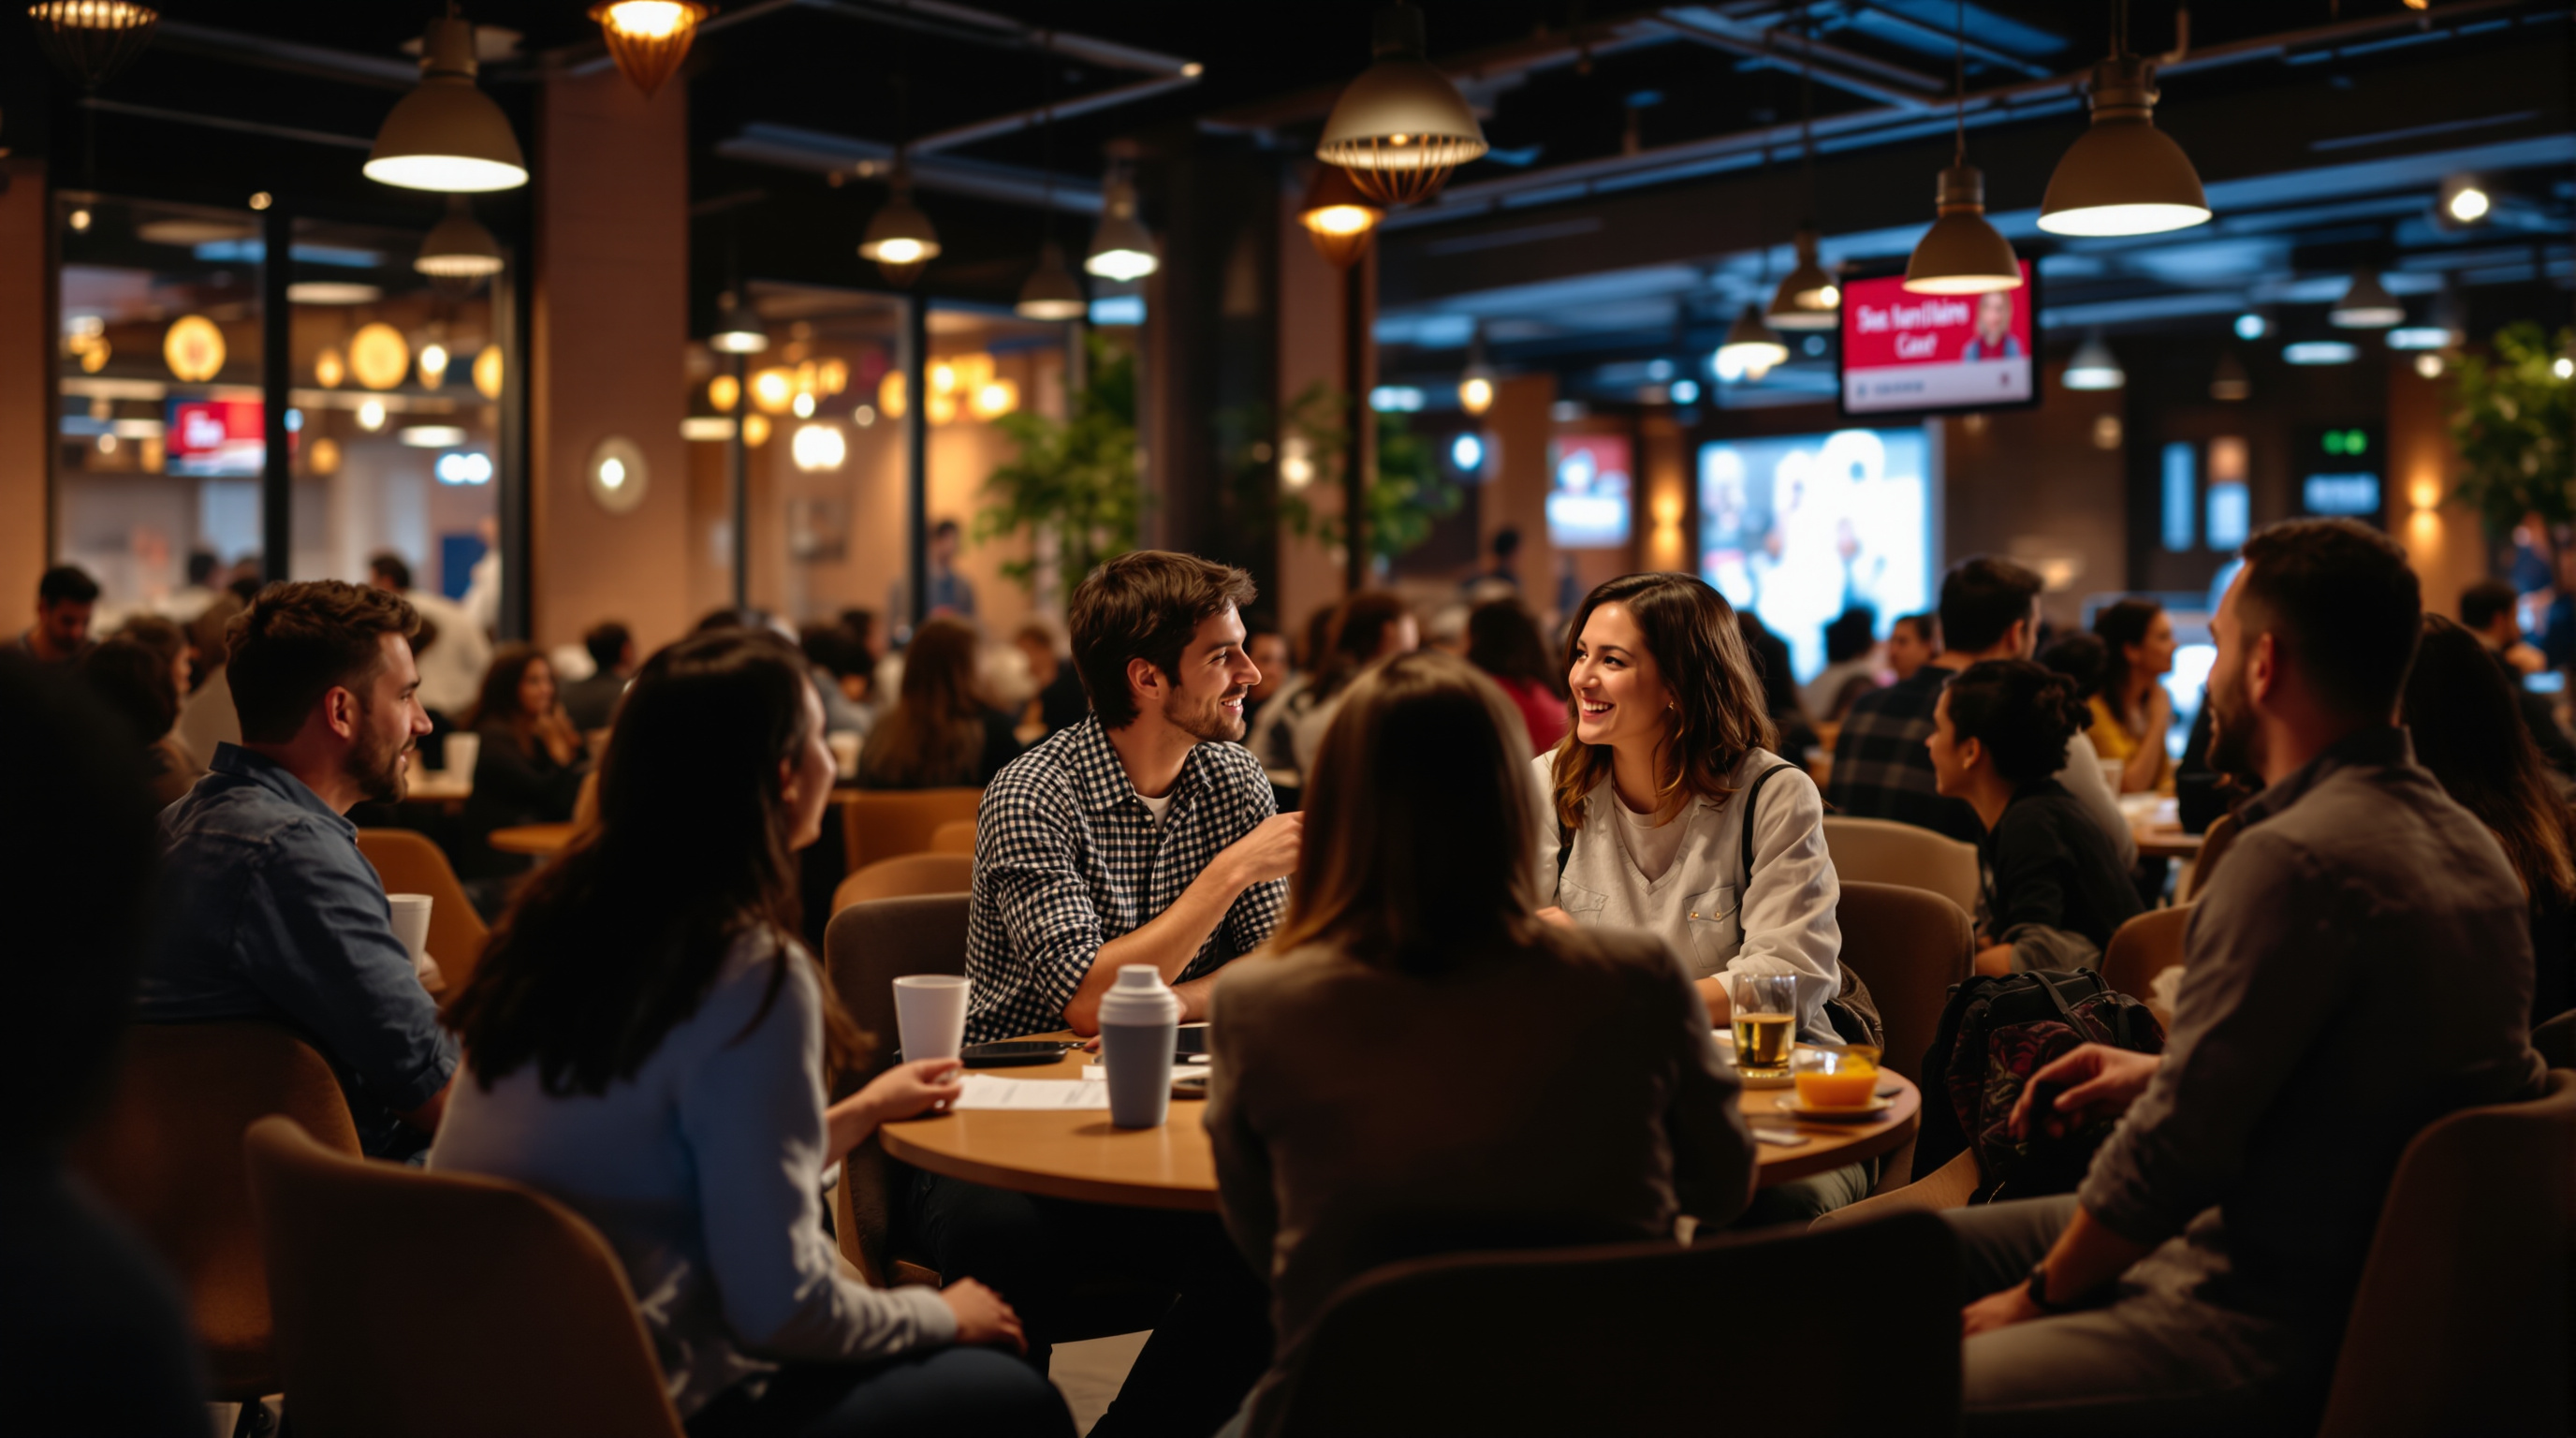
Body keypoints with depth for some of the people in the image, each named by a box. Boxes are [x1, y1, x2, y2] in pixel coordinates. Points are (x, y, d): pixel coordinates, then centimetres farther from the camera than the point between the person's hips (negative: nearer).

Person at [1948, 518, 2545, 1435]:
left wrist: (2038, 1297, -6)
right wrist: (2161, 1075, 14)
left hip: (2278, 1340, -10)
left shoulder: (2296, 859, -23)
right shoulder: (2461, 838, 8)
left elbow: (2179, 1149, -20)